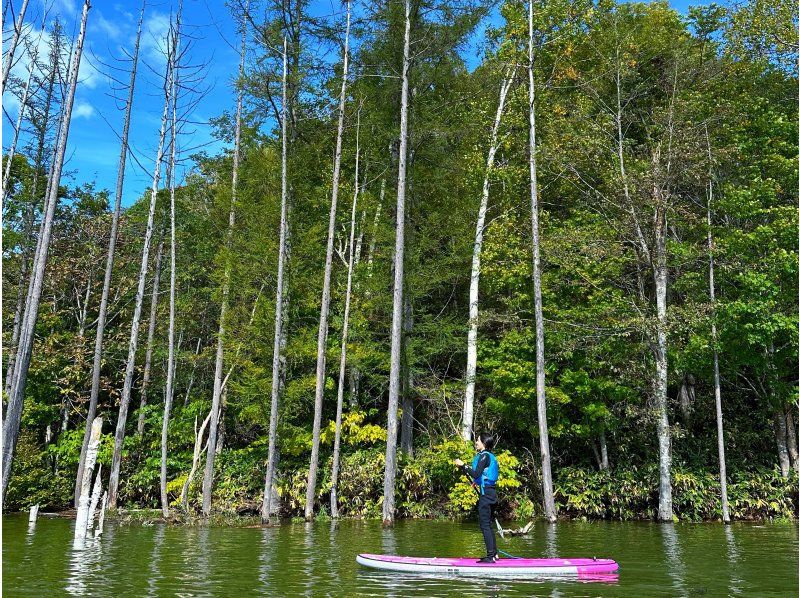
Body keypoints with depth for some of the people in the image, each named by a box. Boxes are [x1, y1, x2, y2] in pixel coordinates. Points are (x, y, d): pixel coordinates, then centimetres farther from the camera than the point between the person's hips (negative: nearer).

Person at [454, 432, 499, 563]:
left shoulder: (484, 456, -14)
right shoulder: (489, 456, 15)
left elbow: (476, 474, -22)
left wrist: (463, 465, -17)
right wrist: (478, 481, 28)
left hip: (486, 493, -10)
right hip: (490, 492, 10)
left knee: (485, 525, -7)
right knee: (488, 525, 15)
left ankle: (490, 556, -6)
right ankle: (494, 554, 20)